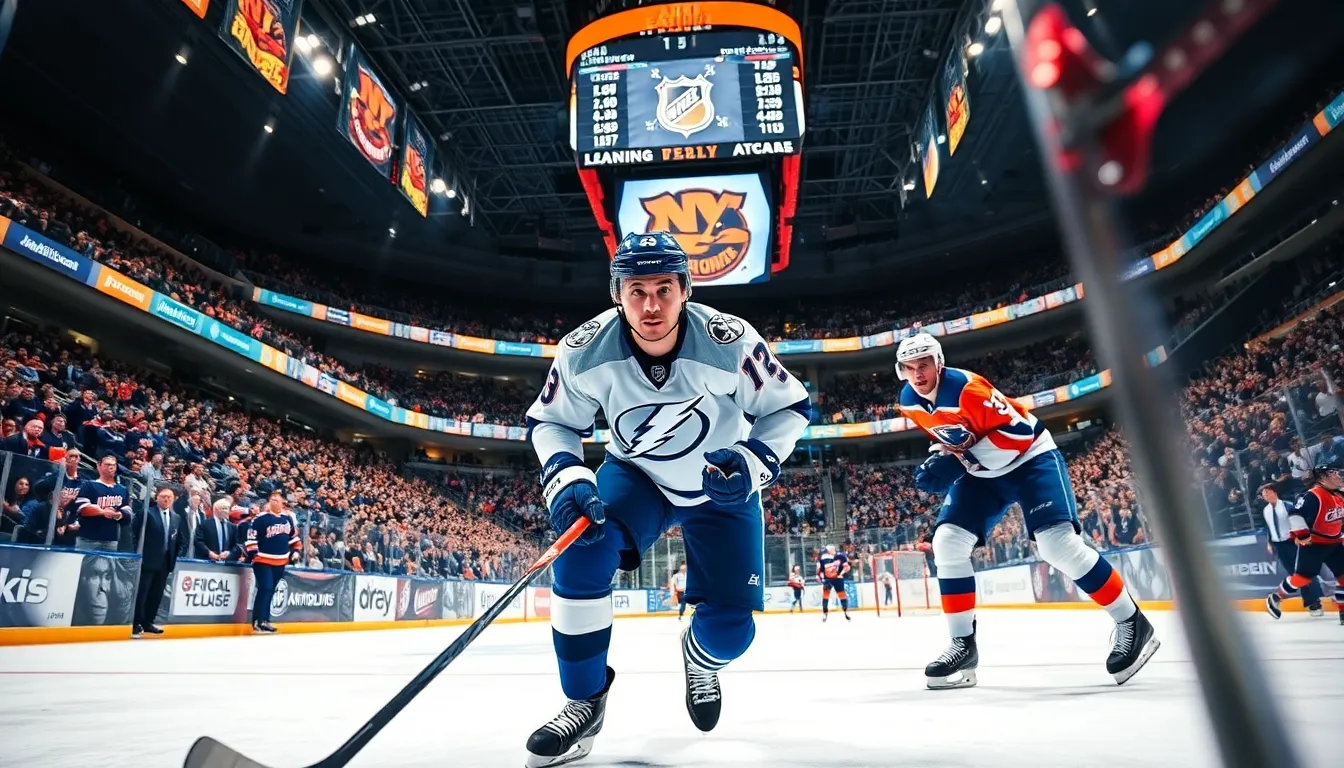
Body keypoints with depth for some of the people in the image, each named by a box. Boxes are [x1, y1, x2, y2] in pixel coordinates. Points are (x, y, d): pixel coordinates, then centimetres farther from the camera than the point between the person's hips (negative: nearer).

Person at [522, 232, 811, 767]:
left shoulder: (730, 342, -29)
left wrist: (753, 461, -30)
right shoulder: (585, 351, -25)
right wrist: (566, 477, -27)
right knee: (583, 546, -28)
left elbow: (789, 406, -14)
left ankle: (700, 658, 36)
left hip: (721, 486, 0)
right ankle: (585, 702, -6)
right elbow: (550, 421, -9)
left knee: (731, 624, -6)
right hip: (634, 475, 1)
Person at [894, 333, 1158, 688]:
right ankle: (963, 644, 1)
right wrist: (942, 460, -1)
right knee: (947, 542, -8)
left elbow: (1019, 429, -27)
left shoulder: (967, 388, -28)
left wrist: (959, 460, -31)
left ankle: (1131, 622, 1)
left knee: (1057, 542, -21)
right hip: (981, 471, 7)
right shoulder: (909, 403, -4)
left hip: (1030, 456, -7)